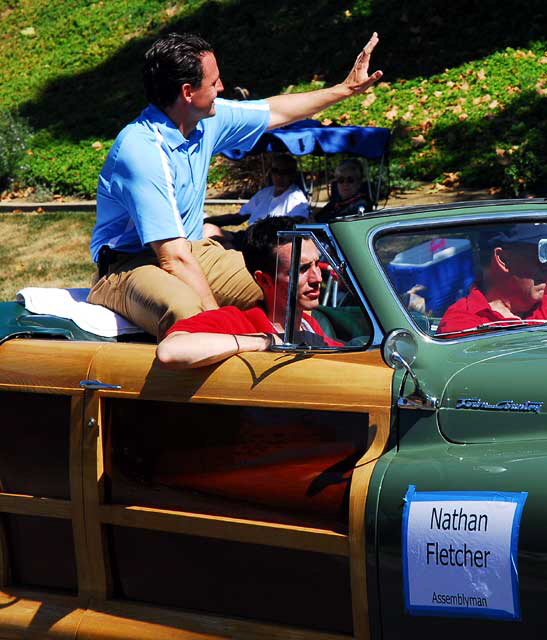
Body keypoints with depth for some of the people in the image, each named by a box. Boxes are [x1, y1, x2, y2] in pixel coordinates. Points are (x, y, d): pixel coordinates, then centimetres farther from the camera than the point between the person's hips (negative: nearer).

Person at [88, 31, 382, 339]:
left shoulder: (207, 119, 0)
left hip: (191, 251, 9)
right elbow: (173, 258, -28)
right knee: (184, 308, -42)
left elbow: (275, 112, 20)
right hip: (127, 265, -9)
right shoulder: (142, 150, -25)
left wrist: (346, 88, 24)